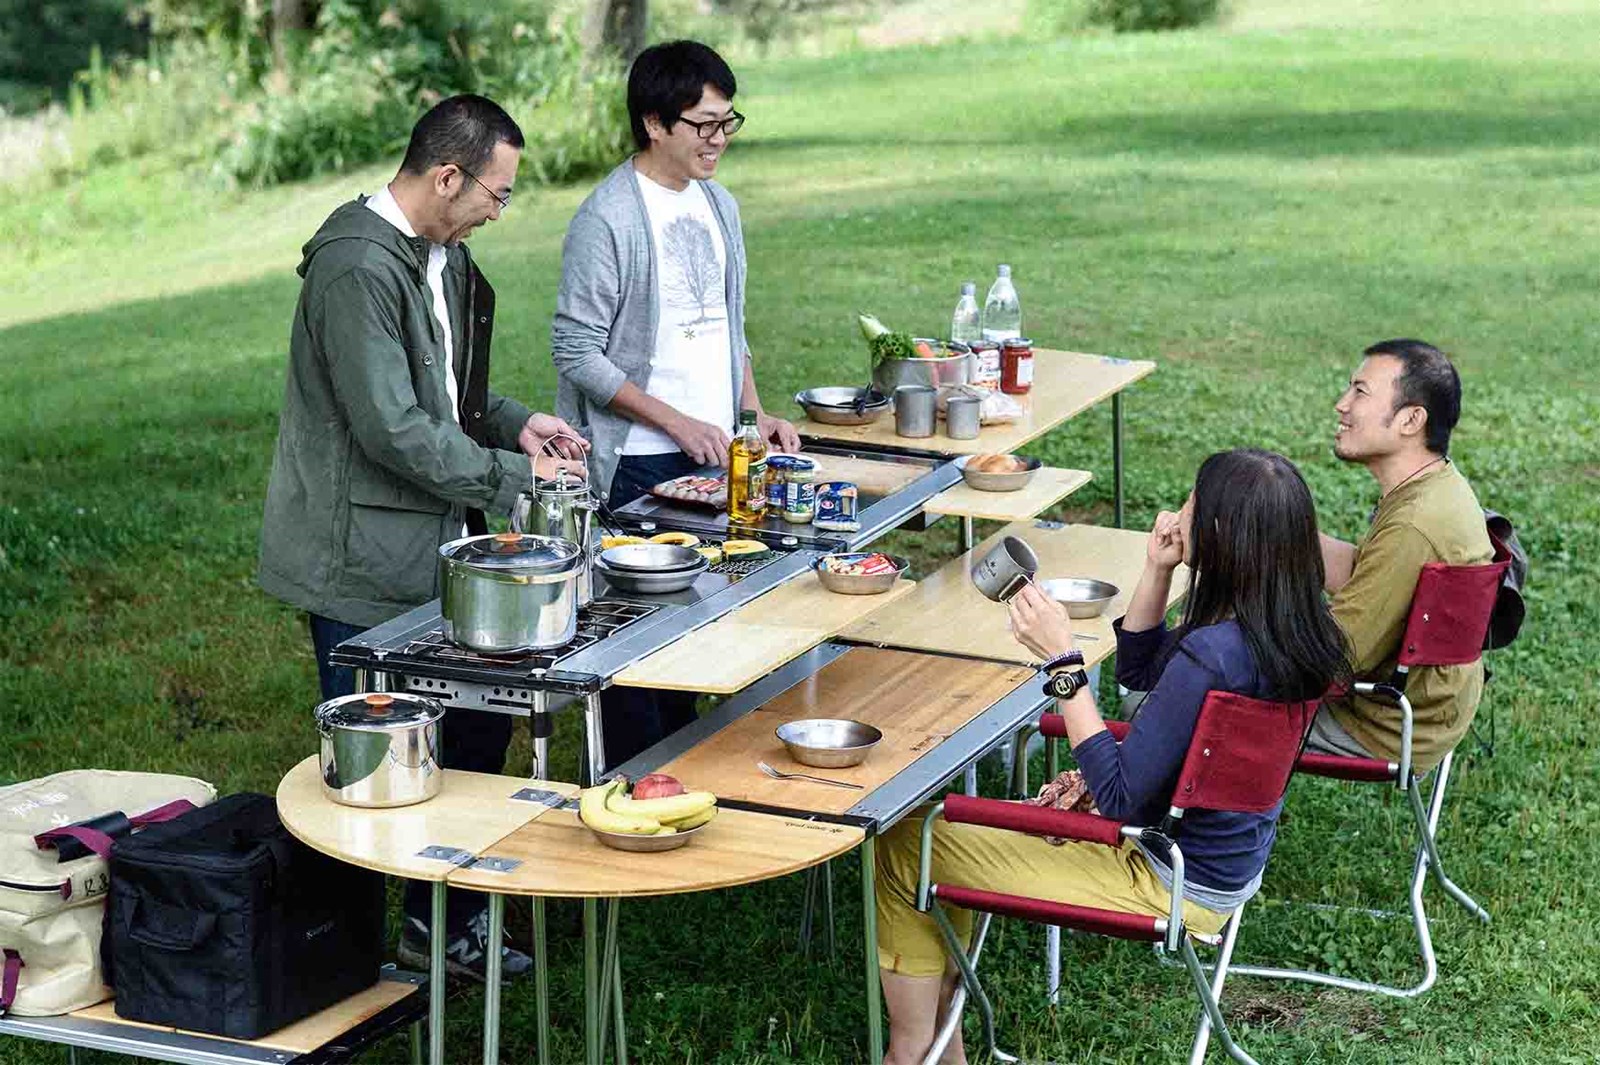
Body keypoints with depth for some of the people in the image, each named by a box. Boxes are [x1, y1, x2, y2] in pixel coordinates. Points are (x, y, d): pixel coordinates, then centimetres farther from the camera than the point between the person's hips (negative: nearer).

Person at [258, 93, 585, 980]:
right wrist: (515, 476, -16)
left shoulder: (443, 257, 11)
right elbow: (393, 428, -24)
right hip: (364, 561, -10)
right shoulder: (358, 267, -21)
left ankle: (448, 921, 30)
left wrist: (517, 423, 7)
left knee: (476, 729, 15)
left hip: (435, 544, 10)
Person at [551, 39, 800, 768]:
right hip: (640, 462, -7)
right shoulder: (607, 220, -14)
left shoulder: (718, 205, 10)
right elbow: (578, 353, -15)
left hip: (713, 452, 7)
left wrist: (754, 413, 6)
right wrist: (678, 424, -17)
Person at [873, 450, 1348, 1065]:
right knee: (950, 828, 20)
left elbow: (1120, 799, -26)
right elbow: (1138, 671, 14)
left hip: (1175, 889, -10)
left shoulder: (1212, 655, -32)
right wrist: (1157, 571, -1)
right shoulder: (1281, 625, -2)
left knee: (903, 847, -3)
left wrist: (1063, 660, -25)